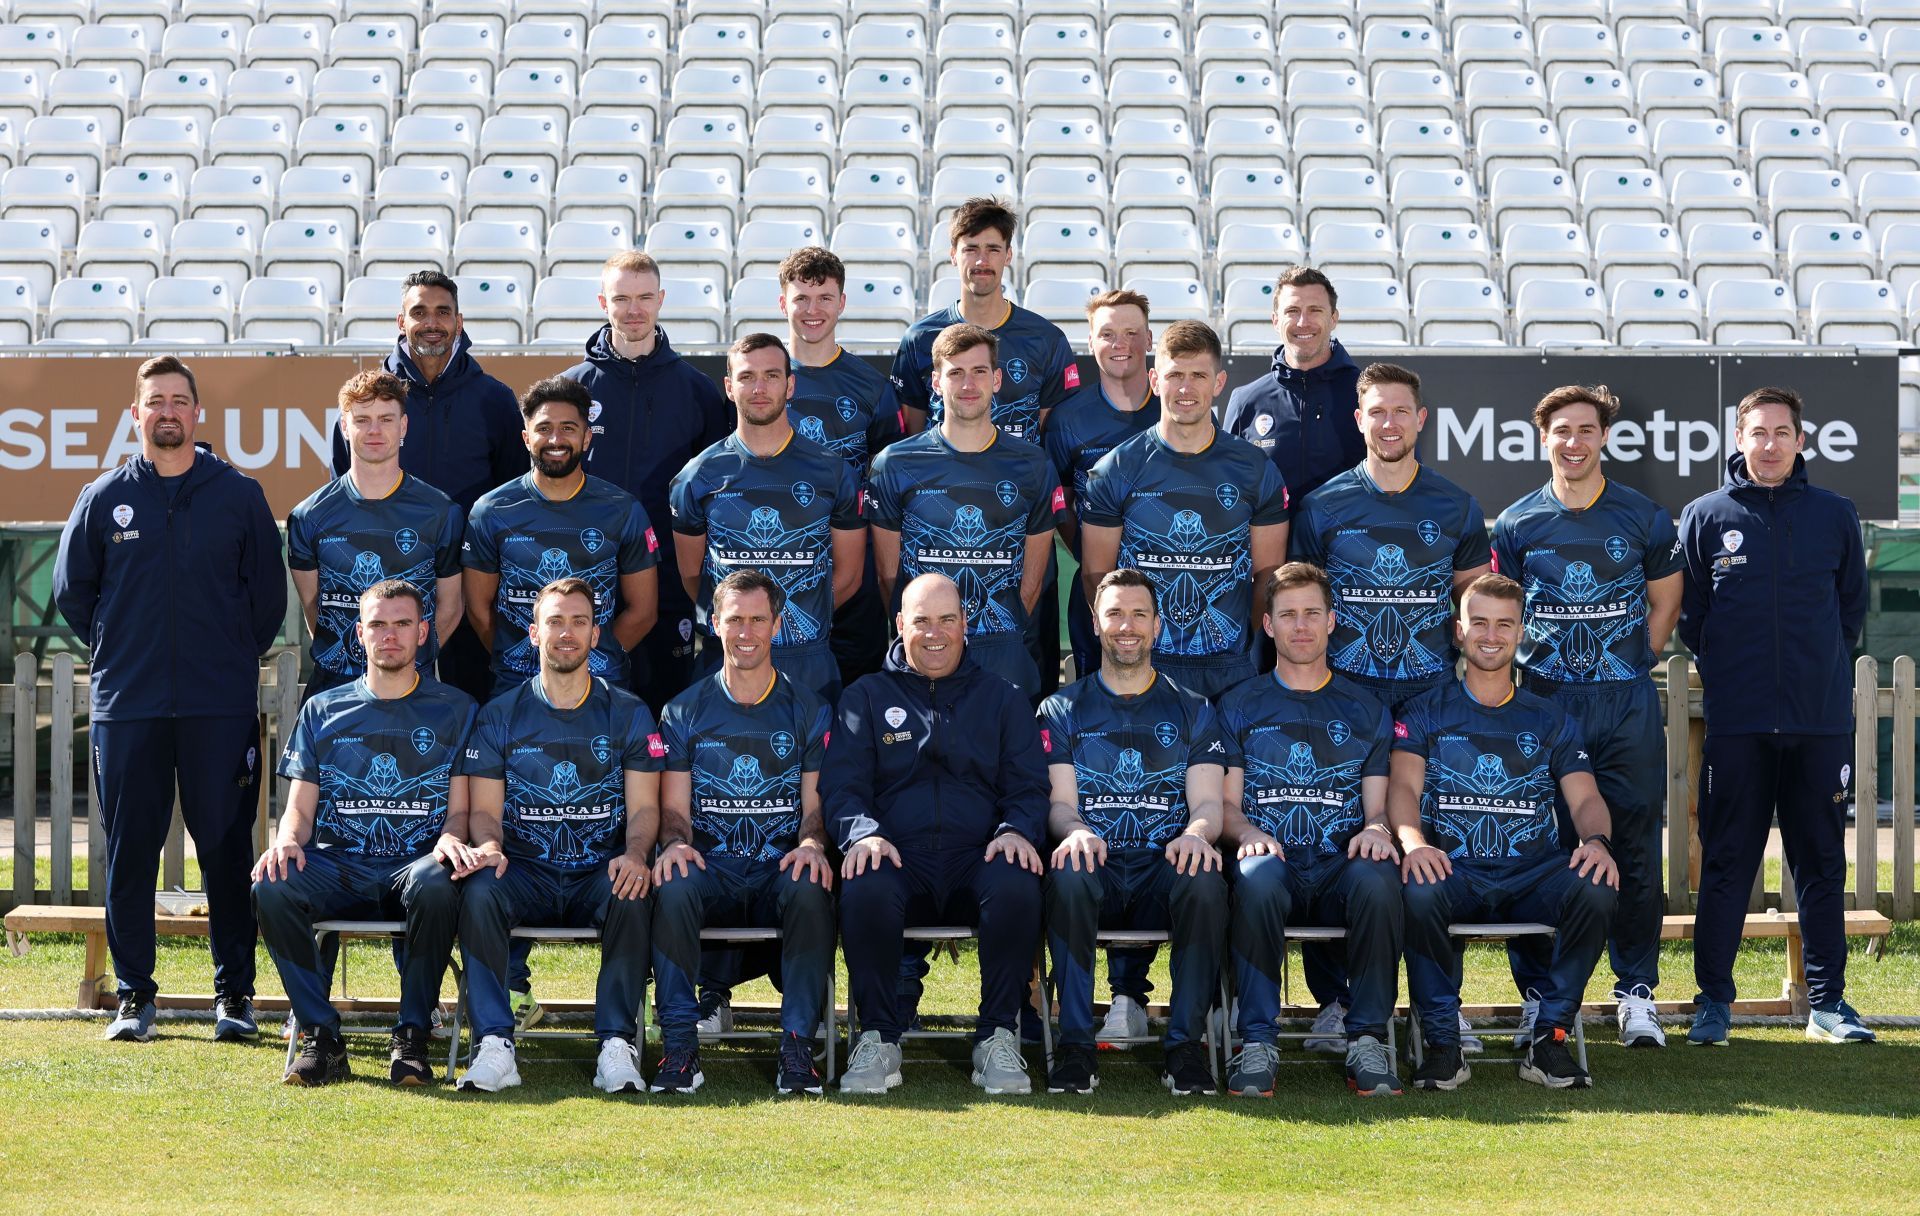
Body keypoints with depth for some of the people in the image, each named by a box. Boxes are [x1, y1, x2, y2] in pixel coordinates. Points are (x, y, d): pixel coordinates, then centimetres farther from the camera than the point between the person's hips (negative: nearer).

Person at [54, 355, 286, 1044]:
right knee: (130, 853, 3)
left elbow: (268, 592, 10)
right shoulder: (104, 498, 7)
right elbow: (71, 590, 15)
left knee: (227, 851, 1)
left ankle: (234, 992, 9)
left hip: (221, 706, -1)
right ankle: (134, 994, 11)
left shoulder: (239, 496, 5)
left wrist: (234, 657, 8)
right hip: (125, 706, 1)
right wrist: (120, 652, 12)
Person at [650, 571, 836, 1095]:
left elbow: (816, 803, 8)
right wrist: (675, 843, -15)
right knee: (673, 890, -35)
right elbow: (674, 807, 9)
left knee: (810, 891, -36)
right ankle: (680, 1044, -27)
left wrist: (811, 844, -16)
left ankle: (798, 1045, -26)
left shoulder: (808, 709, 12)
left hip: (782, 866, 0)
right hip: (710, 867, 0)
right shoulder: (686, 711, 12)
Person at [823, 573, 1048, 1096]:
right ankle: (878, 1038, -21)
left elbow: (1029, 787, 13)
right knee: (864, 890, -36)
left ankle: (997, 1036, -20)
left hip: (977, 859, 1)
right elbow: (841, 783, 7)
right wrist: (861, 833, -16)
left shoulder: (1002, 699, 22)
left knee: (1017, 888, -35)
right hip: (898, 859, -1)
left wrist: (1017, 830, -11)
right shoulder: (866, 697, 19)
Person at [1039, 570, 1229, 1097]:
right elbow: (1059, 802, 5)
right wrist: (1076, 831, -21)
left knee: (1205, 881, -35)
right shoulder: (1062, 711, 15)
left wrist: (1197, 833, -20)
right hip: (1098, 868, 0)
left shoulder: (1191, 711, 17)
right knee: (1068, 875, -37)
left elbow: (1207, 802, 7)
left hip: (1165, 870, 1)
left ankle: (1185, 1042, -24)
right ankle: (1075, 1043, -29)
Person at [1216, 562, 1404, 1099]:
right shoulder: (1239, 705, 18)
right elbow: (1226, 803, 11)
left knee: (1378, 879, -36)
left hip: (1341, 865, 1)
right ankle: (1258, 1042, -31)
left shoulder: (1365, 710, 21)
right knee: (1257, 878, -38)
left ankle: (1367, 1038, -24)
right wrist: (1247, 833, -13)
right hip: (1272, 859, -1)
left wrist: (1376, 828, -10)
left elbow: (1378, 804, 15)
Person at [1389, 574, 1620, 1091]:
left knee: (1596, 886, -30)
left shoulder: (1550, 721, 19)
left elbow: (1585, 797, 7)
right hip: (1452, 871, -2)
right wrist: (1413, 842, -27)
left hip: (1532, 874, 2)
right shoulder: (1425, 713, 13)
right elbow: (1403, 785, -3)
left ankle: (1549, 1037, -17)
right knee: (1418, 891, -37)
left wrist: (1595, 840, -18)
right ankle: (1442, 1043, -20)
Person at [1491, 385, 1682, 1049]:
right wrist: (1520, 672, 3)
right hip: (1544, 701, 0)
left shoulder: (1644, 517, 6)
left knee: (1635, 847, 1)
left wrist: (1633, 666, 7)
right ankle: (1539, 992, 7)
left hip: (1628, 703, 0)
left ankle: (1637, 991, 8)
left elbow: (1664, 602, 16)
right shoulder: (1516, 522, 6)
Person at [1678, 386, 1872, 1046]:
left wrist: (1822, 665, 8)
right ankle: (1713, 999, 9)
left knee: (1823, 862, 6)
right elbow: (1688, 614, 10)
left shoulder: (1834, 515, 8)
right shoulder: (1705, 516, 4)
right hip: (1736, 720, -1)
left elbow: (1853, 603, 16)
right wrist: (1726, 670, 6)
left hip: (1822, 719, 1)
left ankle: (1828, 1001, 14)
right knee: (1726, 863, 2)